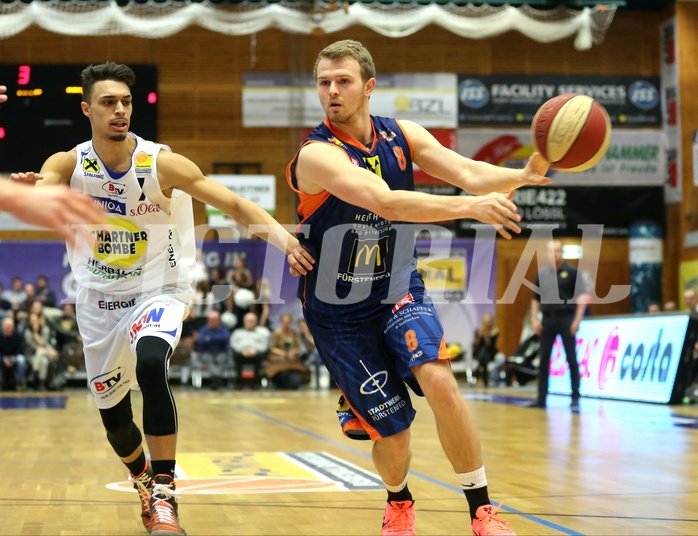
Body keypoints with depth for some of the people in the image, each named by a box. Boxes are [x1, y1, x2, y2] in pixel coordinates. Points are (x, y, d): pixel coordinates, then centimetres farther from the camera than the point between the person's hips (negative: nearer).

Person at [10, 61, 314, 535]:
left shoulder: (162, 164, -16)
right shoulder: (68, 164, -10)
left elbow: (234, 204, -18)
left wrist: (284, 239, -34)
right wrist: (24, 188, -55)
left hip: (158, 293, -3)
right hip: (99, 302, 3)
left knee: (150, 363, -35)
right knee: (113, 418, 13)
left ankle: (164, 494, -24)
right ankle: (144, 479, 48)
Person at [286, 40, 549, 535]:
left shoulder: (401, 136, -4)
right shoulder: (317, 156, -22)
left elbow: (467, 172, -14)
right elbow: (385, 202, -36)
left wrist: (522, 175, -35)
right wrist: (469, 207, -45)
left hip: (398, 290, 3)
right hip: (339, 312, -3)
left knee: (440, 382, -24)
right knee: (391, 428, 1)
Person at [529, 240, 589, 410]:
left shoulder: (571, 271, -1)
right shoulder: (542, 274, 10)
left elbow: (582, 296, -5)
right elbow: (535, 298, 16)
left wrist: (577, 319, -12)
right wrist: (534, 319, 6)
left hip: (566, 318, -4)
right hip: (547, 319, 4)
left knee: (571, 359, -2)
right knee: (544, 359, 4)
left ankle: (575, 397, 2)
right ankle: (541, 397, 10)